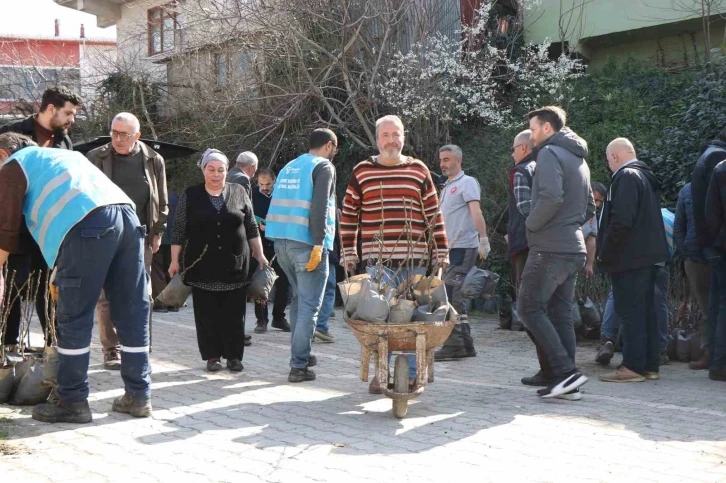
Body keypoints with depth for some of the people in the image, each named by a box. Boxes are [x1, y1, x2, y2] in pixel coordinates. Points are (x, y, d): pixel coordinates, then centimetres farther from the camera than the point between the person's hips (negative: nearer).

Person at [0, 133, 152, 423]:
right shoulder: (63, 155, 39)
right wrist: (63, 272, 38)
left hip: (88, 225, -7)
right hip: (127, 216, 7)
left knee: (73, 320, 0)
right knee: (132, 315, 9)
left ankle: (72, 402, 4)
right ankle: (139, 396, 15)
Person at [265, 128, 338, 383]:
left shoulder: (289, 167, 19)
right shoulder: (323, 167, -4)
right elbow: (319, 207, -16)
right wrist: (319, 244, -20)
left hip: (281, 241, 8)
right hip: (305, 243, -8)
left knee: (299, 298, 21)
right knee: (309, 306, -4)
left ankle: (301, 354, 27)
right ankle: (298, 366, -7)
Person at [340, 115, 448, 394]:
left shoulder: (419, 171, 9)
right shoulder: (362, 172, 7)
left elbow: (434, 214, 10)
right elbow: (349, 214, 11)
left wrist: (440, 253, 6)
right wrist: (349, 253, 8)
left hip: (414, 260, 1)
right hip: (377, 258, -1)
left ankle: (412, 375, 13)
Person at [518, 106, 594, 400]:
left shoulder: (550, 153, -9)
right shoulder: (578, 158, 20)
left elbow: (551, 197, -24)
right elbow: (589, 208, 26)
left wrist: (531, 224, -10)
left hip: (550, 248, -9)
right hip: (574, 249, 9)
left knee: (530, 308, -5)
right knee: (561, 313, 10)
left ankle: (565, 370, -13)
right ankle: (568, 384, 9)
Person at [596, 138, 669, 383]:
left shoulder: (626, 177, -13)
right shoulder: (645, 177, 17)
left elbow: (621, 220, -23)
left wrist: (604, 252, -14)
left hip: (629, 259, -10)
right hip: (648, 256, 10)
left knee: (629, 311, -7)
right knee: (646, 310, 12)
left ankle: (633, 366, -7)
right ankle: (650, 364, 17)